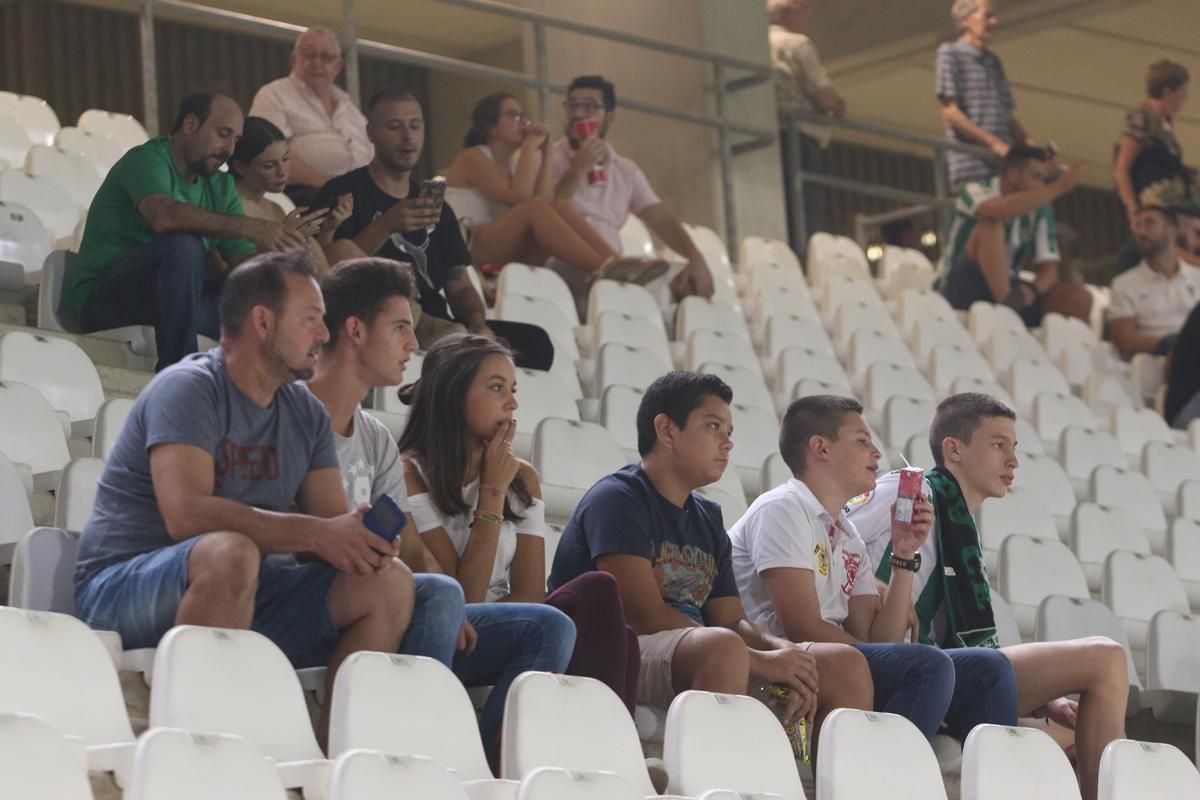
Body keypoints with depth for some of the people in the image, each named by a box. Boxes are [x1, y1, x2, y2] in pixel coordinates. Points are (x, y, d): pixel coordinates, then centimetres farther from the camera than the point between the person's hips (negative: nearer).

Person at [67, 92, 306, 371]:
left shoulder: (220, 187, 13)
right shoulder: (148, 160, -11)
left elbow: (244, 258, 5)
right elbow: (164, 215, -33)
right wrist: (250, 228, -39)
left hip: (169, 297, 7)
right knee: (184, 245, -34)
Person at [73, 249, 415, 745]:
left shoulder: (306, 414, 11)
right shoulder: (188, 389, -12)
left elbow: (333, 519, 5)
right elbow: (186, 514, -27)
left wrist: (360, 538, -21)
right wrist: (313, 533, -27)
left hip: (242, 594, 7)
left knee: (390, 582, -8)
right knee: (229, 552, -39)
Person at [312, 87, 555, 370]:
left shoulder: (436, 206, 23)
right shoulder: (343, 194, 4)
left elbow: (459, 285, 17)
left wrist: (478, 323, -6)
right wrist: (385, 227, -22)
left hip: (435, 326, 6)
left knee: (534, 341, -17)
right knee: (454, 337, -36)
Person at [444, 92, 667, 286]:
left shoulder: (514, 163, 19)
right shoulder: (472, 158, -2)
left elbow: (545, 201, -2)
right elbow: (519, 198, -19)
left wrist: (543, 155, -1)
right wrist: (530, 147, -9)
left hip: (512, 257, 6)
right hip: (469, 253, -6)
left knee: (560, 208, -15)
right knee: (535, 207, -28)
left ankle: (616, 263, -33)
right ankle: (604, 268, -44)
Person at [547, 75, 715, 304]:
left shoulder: (627, 171, 19)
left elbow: (661, 220, 8)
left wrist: (696, 258, -10)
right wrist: (578, 169, -11)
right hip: (563, 269, -5)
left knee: (689, 281, -18)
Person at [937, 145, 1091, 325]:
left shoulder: (1040, 211, 5)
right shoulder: (976, 191, -9)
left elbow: (1049, 268, 1)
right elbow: (1000, 211, -33)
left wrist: (1033, 290, -22)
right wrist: (1057, 188, -28)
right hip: (963, 293, -5)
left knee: (1079, 300, -14)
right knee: (991, 224, -28)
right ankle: (1006, 304, -43)